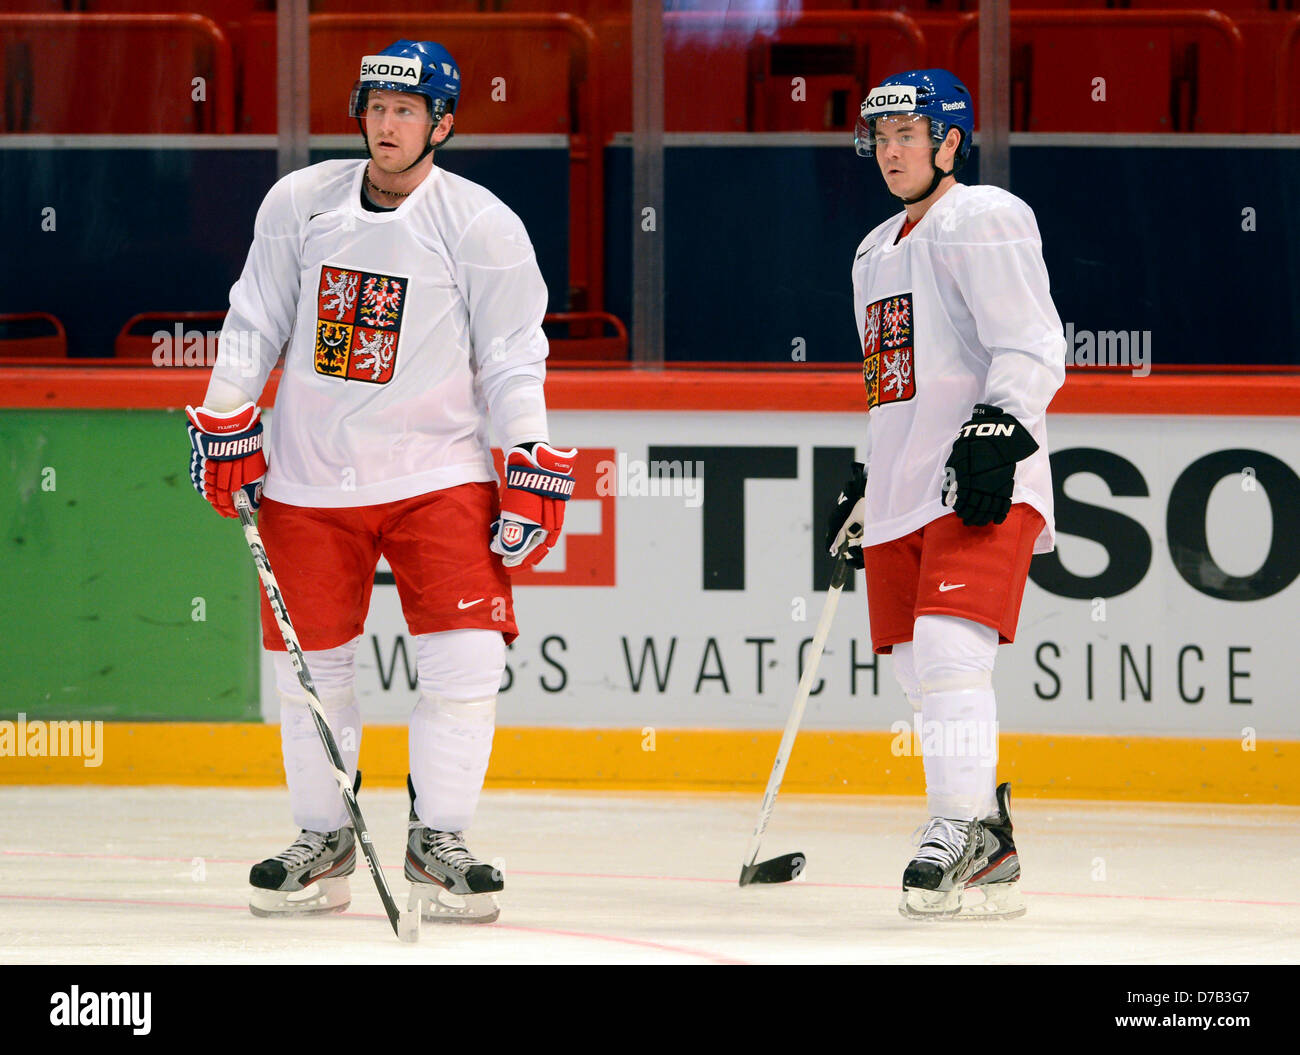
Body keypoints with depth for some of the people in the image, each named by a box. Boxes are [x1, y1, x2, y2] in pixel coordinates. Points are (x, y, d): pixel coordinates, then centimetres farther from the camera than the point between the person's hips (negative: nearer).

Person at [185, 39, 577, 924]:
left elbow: (512, 355, -4)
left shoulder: (482, 225, -6)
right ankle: (324, 844, 19)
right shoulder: (300, 203, 1)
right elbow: (255, 321, 9)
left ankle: (439, 843, 0)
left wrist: (534, 467, -10)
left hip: (435, 469, -2)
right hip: (309, 476, 2)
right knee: (311, 665, 4)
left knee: (466, 654, -13)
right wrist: (226, 424, 5)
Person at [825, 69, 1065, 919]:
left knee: (949, 650, -23)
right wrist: (865, 489, 28)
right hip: (906, 490, 9)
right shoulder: (877, 252, 23)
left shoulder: (985, 220, -5)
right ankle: (992, 861, 11)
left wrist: (998, 430, -26)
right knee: (923, 673, 6)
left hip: (982, 488, -9)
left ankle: (963, 829, -25)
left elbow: (1032, 347, -15)